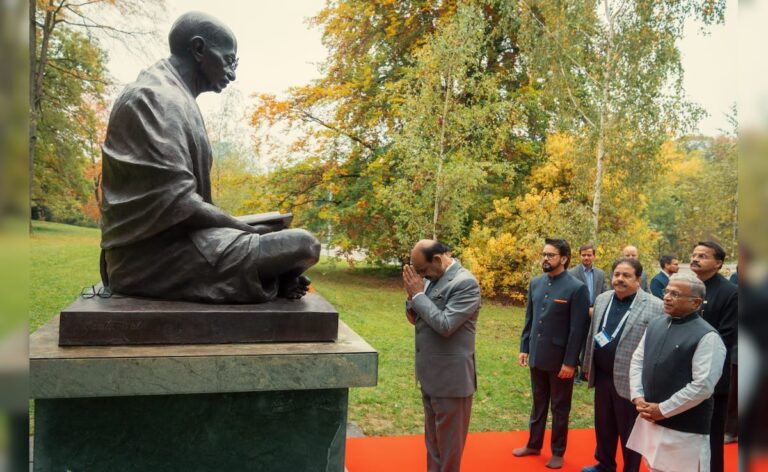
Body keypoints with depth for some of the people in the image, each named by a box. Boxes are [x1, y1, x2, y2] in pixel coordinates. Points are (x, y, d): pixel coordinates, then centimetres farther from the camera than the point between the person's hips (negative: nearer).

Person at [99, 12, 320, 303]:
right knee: (304, 245, -16)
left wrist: (244, 229, 5)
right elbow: (177, 203, -22)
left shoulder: (174, 99, 16)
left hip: (172, 244, 10)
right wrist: (248, 230, -12)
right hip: (156, 255, -10)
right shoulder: (155, 98, -13)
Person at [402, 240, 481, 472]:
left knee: (448, 441, 7)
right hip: (430, 374, 8)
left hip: (451, 378, -8)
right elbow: (417, 318, 13)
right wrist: (412, 298, -7)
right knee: (433, 439, 22)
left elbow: (445, 325, -26)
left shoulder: (466, 283, -19)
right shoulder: (432, 279, 7)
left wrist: (418, 295, -18)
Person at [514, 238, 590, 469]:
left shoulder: (577, 288, -14)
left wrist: (570, 362, -15)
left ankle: (558, 452, 27)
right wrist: (524, 348, 8)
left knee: (560, 408, 11)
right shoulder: (535, 283, 4)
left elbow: (578, 329, -14)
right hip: (537, 356, 5)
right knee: (538, 403, 19)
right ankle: (534, 445, 34)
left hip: (560, 359, -5)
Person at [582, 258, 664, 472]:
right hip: (602, 376, 6)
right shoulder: (602, 300, 6)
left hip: (631, 381, -6)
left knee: (629, 432, 10)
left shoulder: (655, 307, -13)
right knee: (603, 426, 19)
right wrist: (588, 364, 16)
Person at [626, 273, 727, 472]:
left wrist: (663, 409, -16)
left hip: (685, 429, -6)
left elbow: (703, 385, -20)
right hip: (650, 420, 6)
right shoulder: (655, 325, 6)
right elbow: (637, 360, 11)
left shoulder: (707, 336, -15)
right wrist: (638, 397, -2)